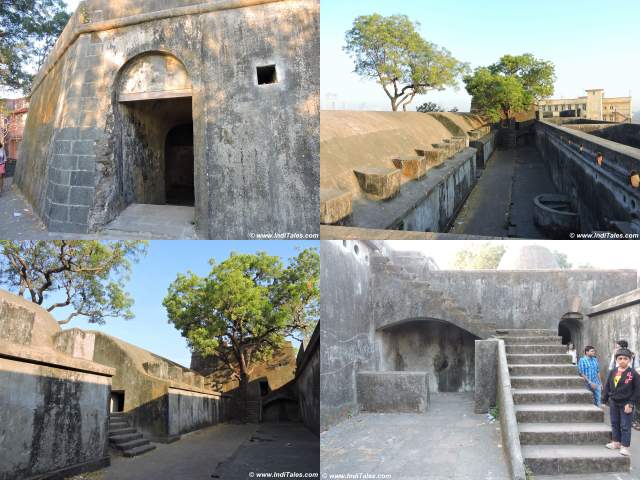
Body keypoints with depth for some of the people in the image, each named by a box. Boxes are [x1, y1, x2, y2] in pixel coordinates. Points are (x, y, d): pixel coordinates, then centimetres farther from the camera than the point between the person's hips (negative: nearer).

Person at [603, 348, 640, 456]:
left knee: (625, 426, 1)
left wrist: (631, 404, -13)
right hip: (613, 403, 5)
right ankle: (616, 442, 30)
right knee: (614, 423, 16)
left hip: (626, 404, -5)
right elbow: (607, 386, 9)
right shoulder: (613, 372, 1)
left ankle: (625, 446, 10)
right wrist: (605, 400, 6)